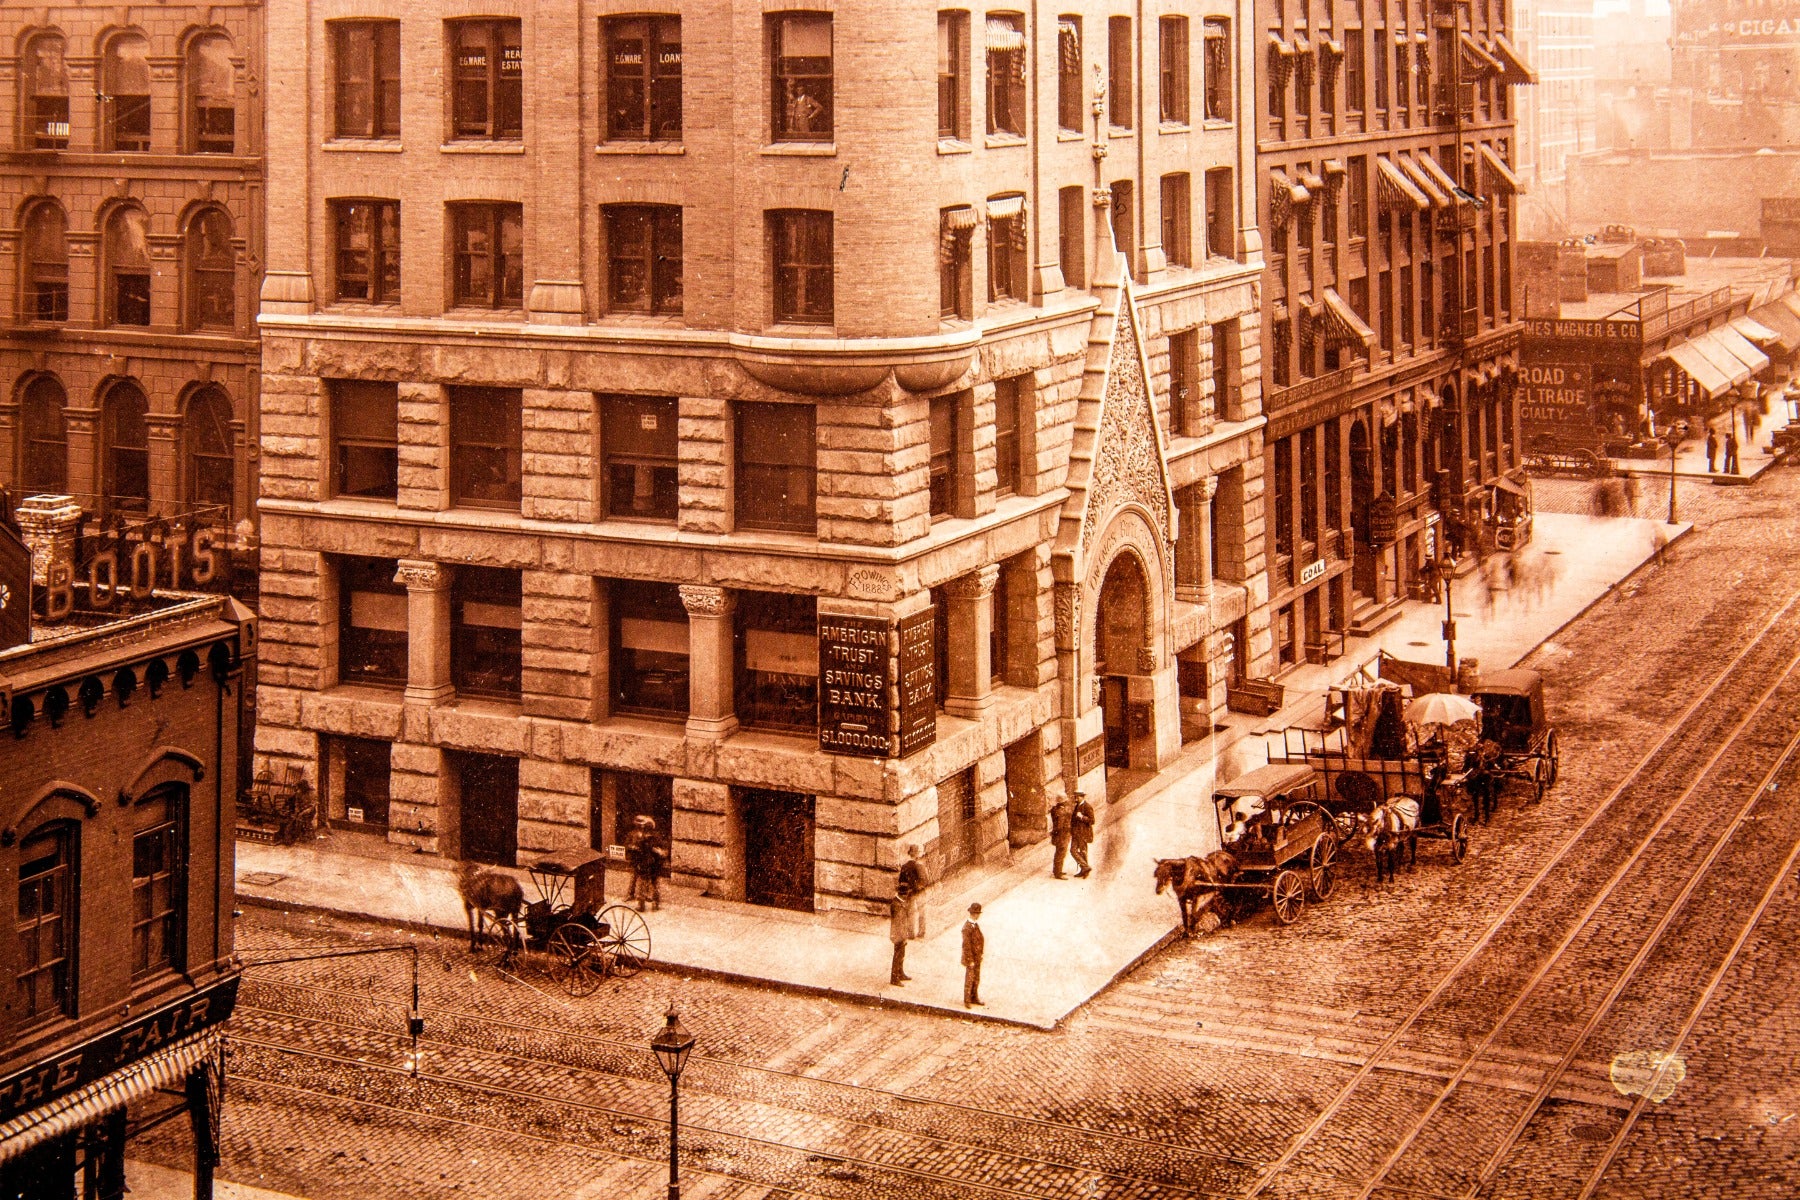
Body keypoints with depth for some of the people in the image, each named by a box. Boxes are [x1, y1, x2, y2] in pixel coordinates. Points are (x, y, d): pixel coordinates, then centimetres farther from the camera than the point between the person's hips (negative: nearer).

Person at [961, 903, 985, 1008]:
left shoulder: (976, 924, 6)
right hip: (970, 957, -9)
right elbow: (966, 945, -23)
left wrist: (980, 954, 18)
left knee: (976, 979, 17)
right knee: (969, 979, 2)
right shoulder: (967, 927, -23)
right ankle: (967, 1001, 12)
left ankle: (974, 998, 30)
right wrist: (970, 960, -21)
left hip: (977, 957, 9)